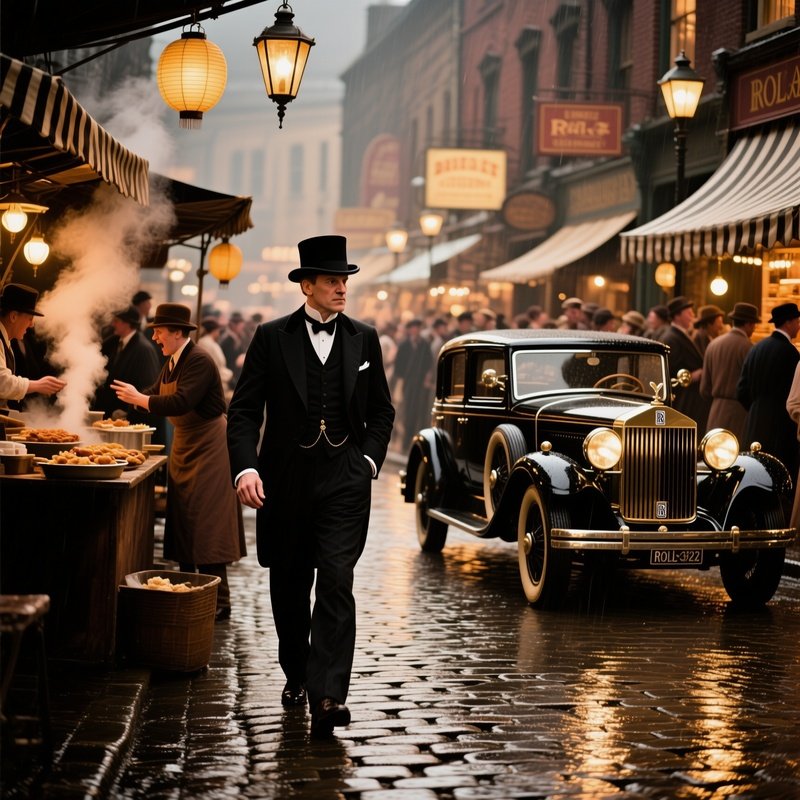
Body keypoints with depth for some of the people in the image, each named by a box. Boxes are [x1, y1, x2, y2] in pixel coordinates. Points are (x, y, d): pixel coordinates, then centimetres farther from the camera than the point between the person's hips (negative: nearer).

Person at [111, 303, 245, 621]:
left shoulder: (199, 361, -21)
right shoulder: (173, 362, 8)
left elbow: (181, 402, -31)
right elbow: (156, 392, 10)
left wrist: (139, 399, -25)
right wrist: (132, 395, -7)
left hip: (208, 448, -10)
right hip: (184, 445, 10)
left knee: (206, 522, -10)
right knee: (182, 518, 11)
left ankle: (218, 602, -8)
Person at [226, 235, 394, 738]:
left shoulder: (364, 339, 7)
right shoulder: (272, 338, 0)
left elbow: (381, 410, 15)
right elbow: (245, 410, -3)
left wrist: (369, 460, 1)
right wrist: (245, 467, -16)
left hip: (345, 481, 0)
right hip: (286, 481, 0)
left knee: (336, 583, -12)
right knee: (289, 587, 12)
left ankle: (327, 696, -16)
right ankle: (296, 675, 33)